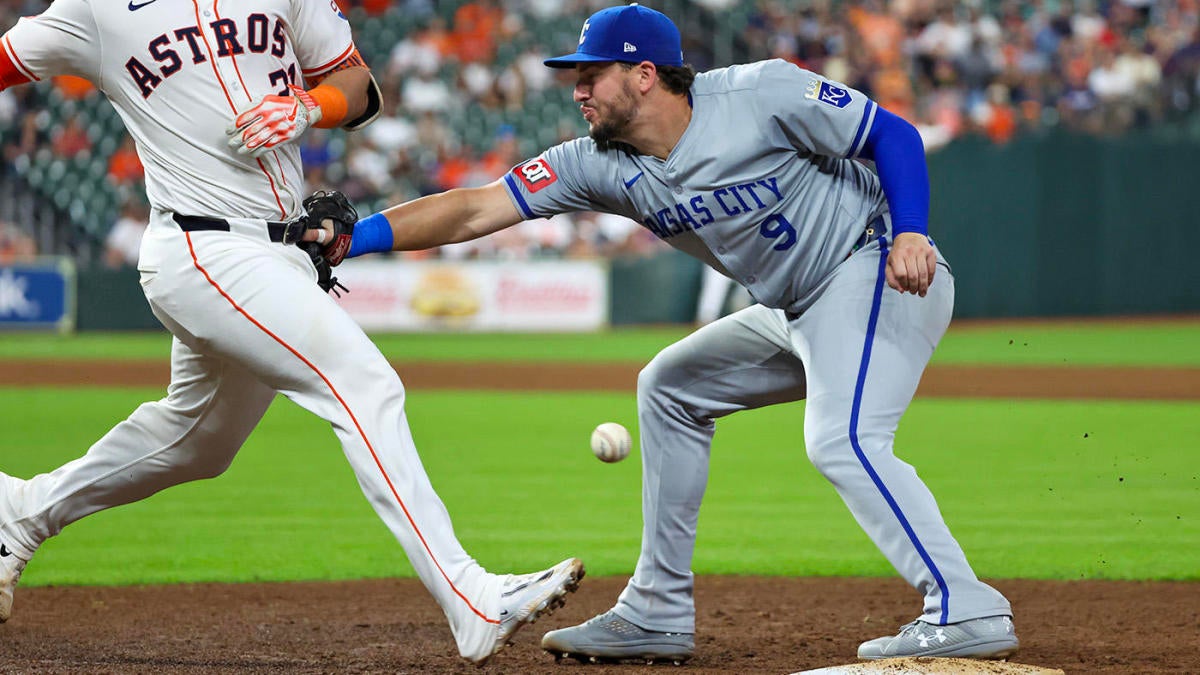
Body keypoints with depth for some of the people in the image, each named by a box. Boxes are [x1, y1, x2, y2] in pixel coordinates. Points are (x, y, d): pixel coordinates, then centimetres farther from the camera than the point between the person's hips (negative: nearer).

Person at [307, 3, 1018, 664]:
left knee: (843, 441, -29)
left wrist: (910, 231, -29)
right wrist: (351, 239, -19)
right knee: (671, 388, 16)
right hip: (800, 314, 9)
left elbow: (894, 133, -13)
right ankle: (659, 614, 19)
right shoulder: (601, 166, -1)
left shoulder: (762, 94, -19)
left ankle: (966, 611, -32)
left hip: (880, 273, -9)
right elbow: (473, 209, -7)